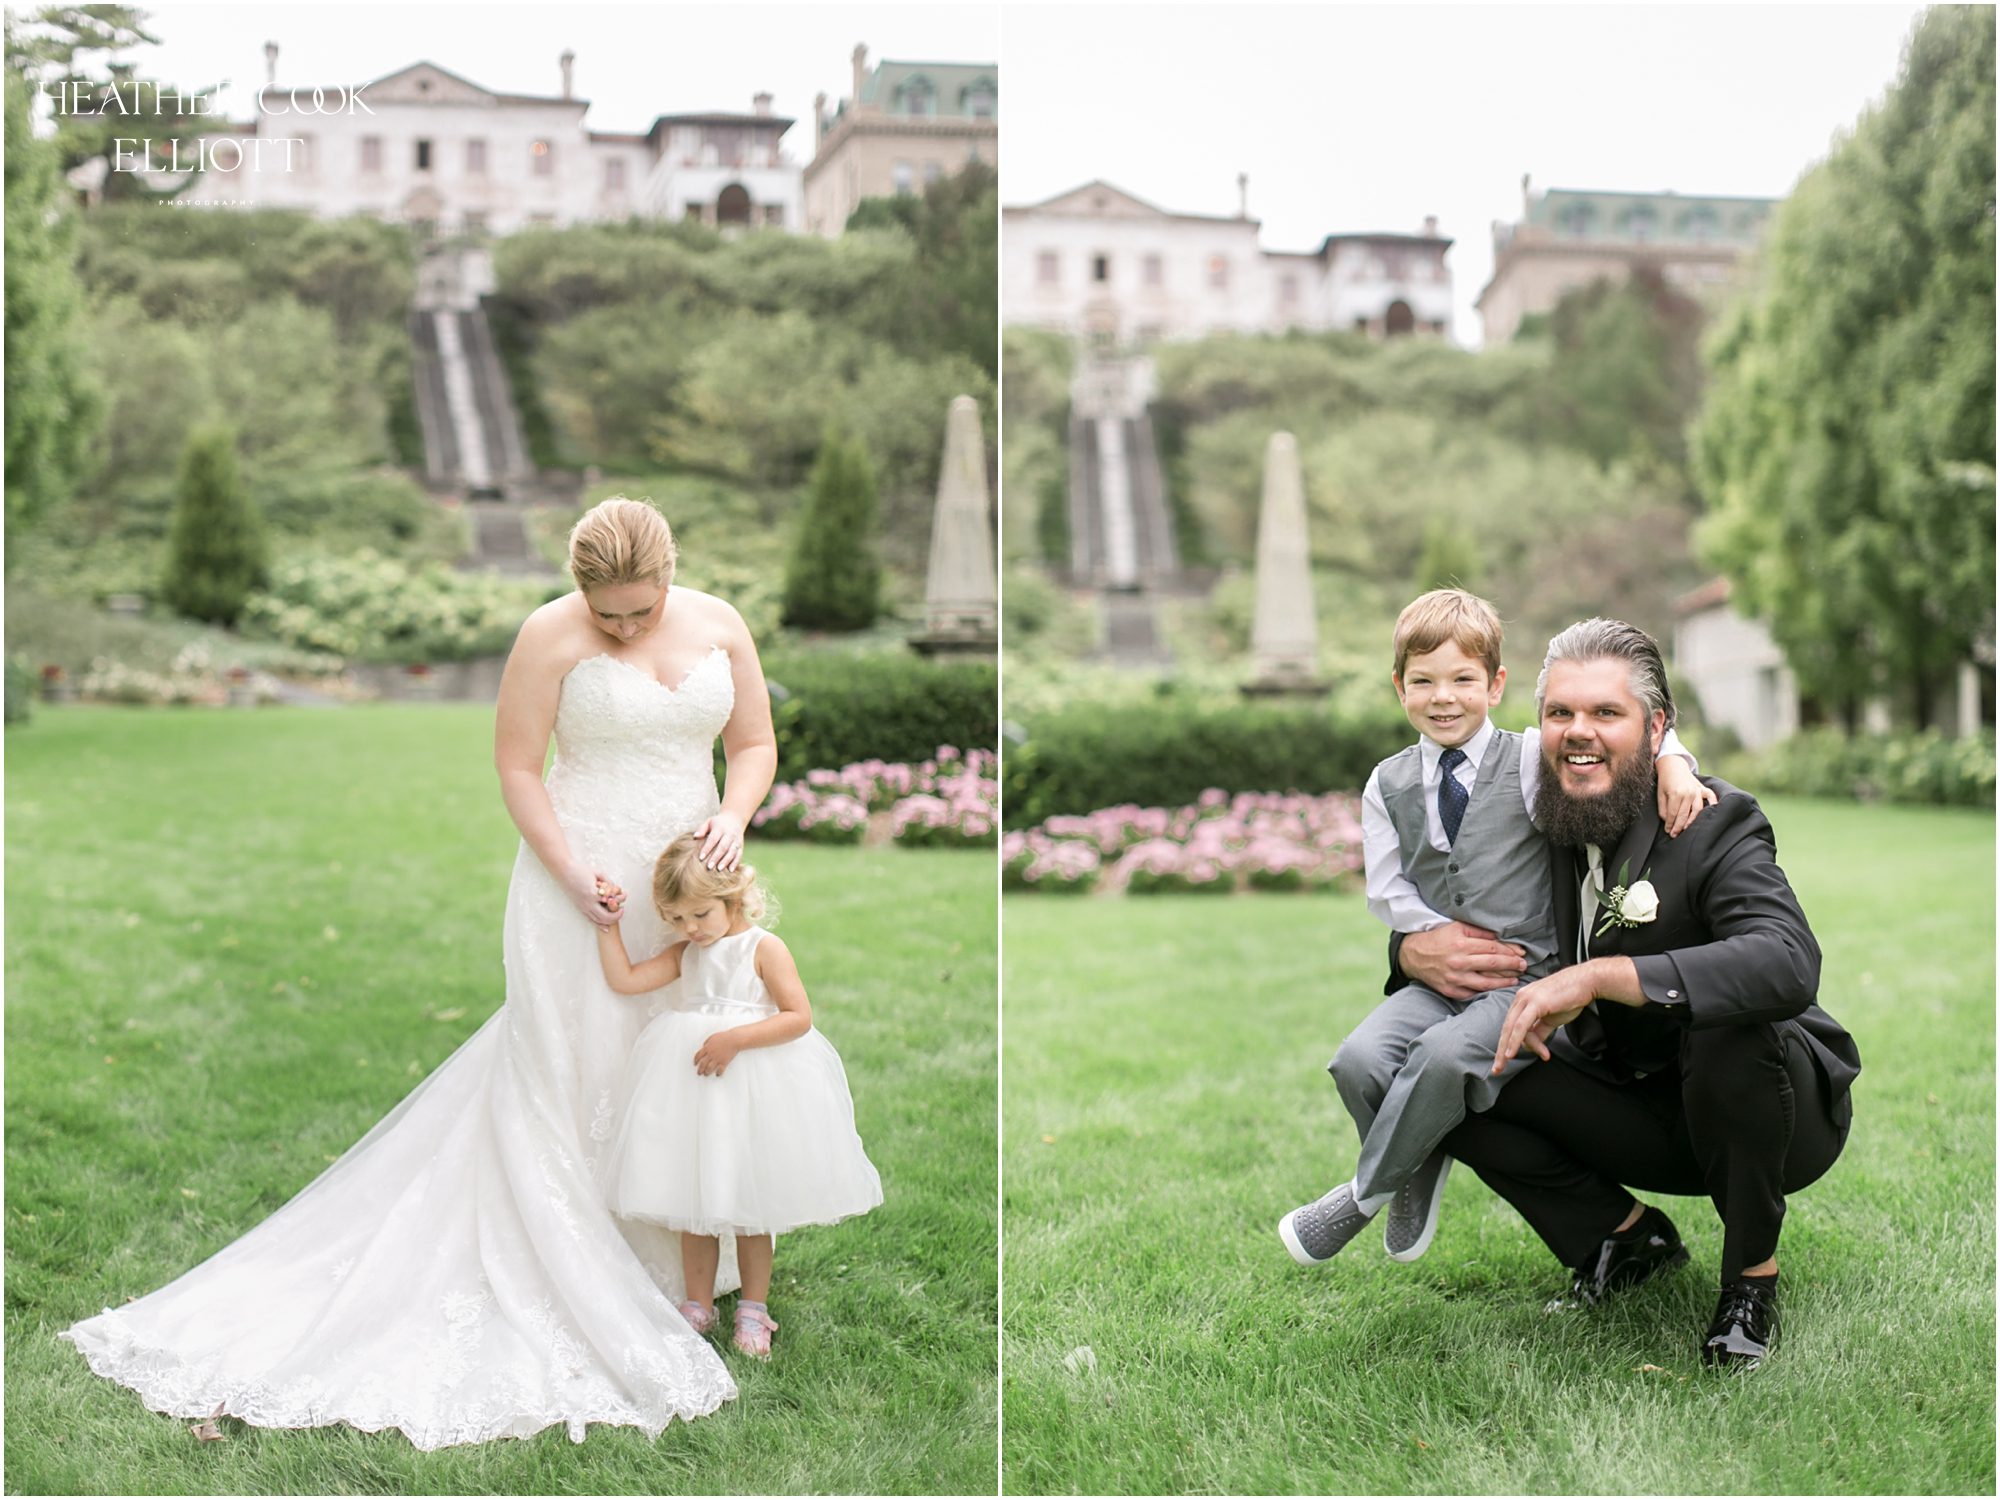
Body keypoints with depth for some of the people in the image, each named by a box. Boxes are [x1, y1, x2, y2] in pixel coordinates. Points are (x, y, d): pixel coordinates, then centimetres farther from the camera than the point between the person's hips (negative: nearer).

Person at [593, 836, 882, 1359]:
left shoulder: (764, 948, -9)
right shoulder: (686, 953, 8)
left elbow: (799, 1017, -17)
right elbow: (625, 979, 4)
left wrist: (736, 1039, -26)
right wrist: (607, 925, -2)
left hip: (752, 1084, -5)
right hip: (689, 1080, 5)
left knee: (750, 1202, 6)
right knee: (694, 1202, 9)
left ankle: (754, 1307, 20)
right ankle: (698, 1305, 22)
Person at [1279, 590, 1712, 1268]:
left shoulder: (1531, 761, 0)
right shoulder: (1389, 785, 9)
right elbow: (1386, 890, 8)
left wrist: (1673, 764, -22)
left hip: (1531, 976, -3)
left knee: (1445, 1054, -32)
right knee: (1359, 1060, -23)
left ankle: (1364, 1192, -9)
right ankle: (1419, 1170, 6)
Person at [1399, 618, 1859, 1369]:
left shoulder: (1716, 822, -21)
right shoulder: (1534, 826, -3)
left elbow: (1789, 964, -40)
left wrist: (1596, 976, -45)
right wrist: (1418, 952, -19)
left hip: (1786, 1109, -5)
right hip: (1640, 1113, 5)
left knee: (1728, 1029, -38)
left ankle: (1752, 1276, -12)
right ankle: (1627, 1236, 8)